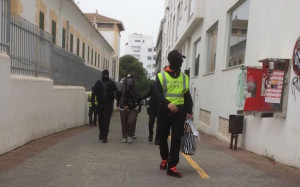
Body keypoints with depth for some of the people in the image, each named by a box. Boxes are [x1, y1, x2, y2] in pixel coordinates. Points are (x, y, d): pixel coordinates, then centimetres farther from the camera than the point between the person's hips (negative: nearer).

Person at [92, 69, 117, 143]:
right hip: (100, 103, 2)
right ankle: (101, 133, 32)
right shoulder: (98, 83, 6)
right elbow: (94, 93, 0)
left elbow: (116, 92, 1)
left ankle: (104, 136, -5)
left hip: (109, 104, -2)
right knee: (100, 119, 11)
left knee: (106, 120, -6)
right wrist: (93, 101, -13)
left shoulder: (111, 83, 3)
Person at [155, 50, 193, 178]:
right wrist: (168, 104, -25)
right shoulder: (161, 76, 0)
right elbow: (158, 94, -9)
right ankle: (164, 159, 37)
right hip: (164, 111, -2)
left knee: (176, 139, -3)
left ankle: (172, 167, 2)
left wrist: (189, 112, 8)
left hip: (179, 111, 2)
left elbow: (187, 96, 15)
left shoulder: (184, 77, 12)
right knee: (163, 137, 11)